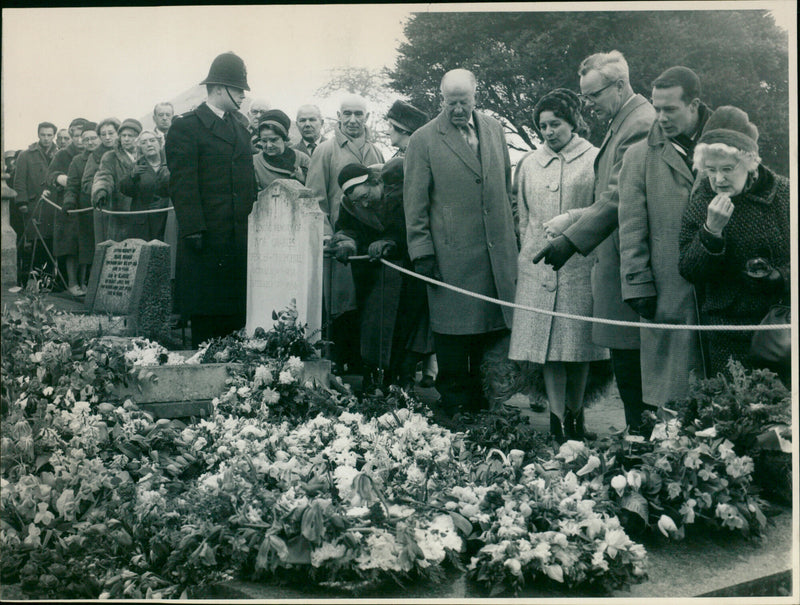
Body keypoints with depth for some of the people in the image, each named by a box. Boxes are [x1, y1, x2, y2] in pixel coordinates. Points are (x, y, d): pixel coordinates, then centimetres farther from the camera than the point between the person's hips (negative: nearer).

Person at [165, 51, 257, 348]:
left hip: (240, 235, 7)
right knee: (205, 314, -1)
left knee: (237, 309, 7)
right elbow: (183, 183, -11)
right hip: (206, 237, -6)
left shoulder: (240, 124, 18)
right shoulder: (185, 126, -5)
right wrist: (193, 229, -16)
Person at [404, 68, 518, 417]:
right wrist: (421, 252, -6)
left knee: (490, 326, 7)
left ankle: (476, 397, 22)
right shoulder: (423, 140, -1)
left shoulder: (494, 129, 12)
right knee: (453, 332, -1)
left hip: (497, 249, 4)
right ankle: (452, 403, 13)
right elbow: (414, 202, -2)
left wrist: (512, 232, 17)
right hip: (452, 254, -4)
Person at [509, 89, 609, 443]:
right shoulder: (529, 165, 14)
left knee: (578, 344, 2)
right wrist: (528, 255, 13)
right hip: (538, 266, 3)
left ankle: (575, 414, 17)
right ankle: (558, 419, 6)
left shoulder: (594, 159, 3)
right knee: (547, 345, -1)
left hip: (579, 265, -2)